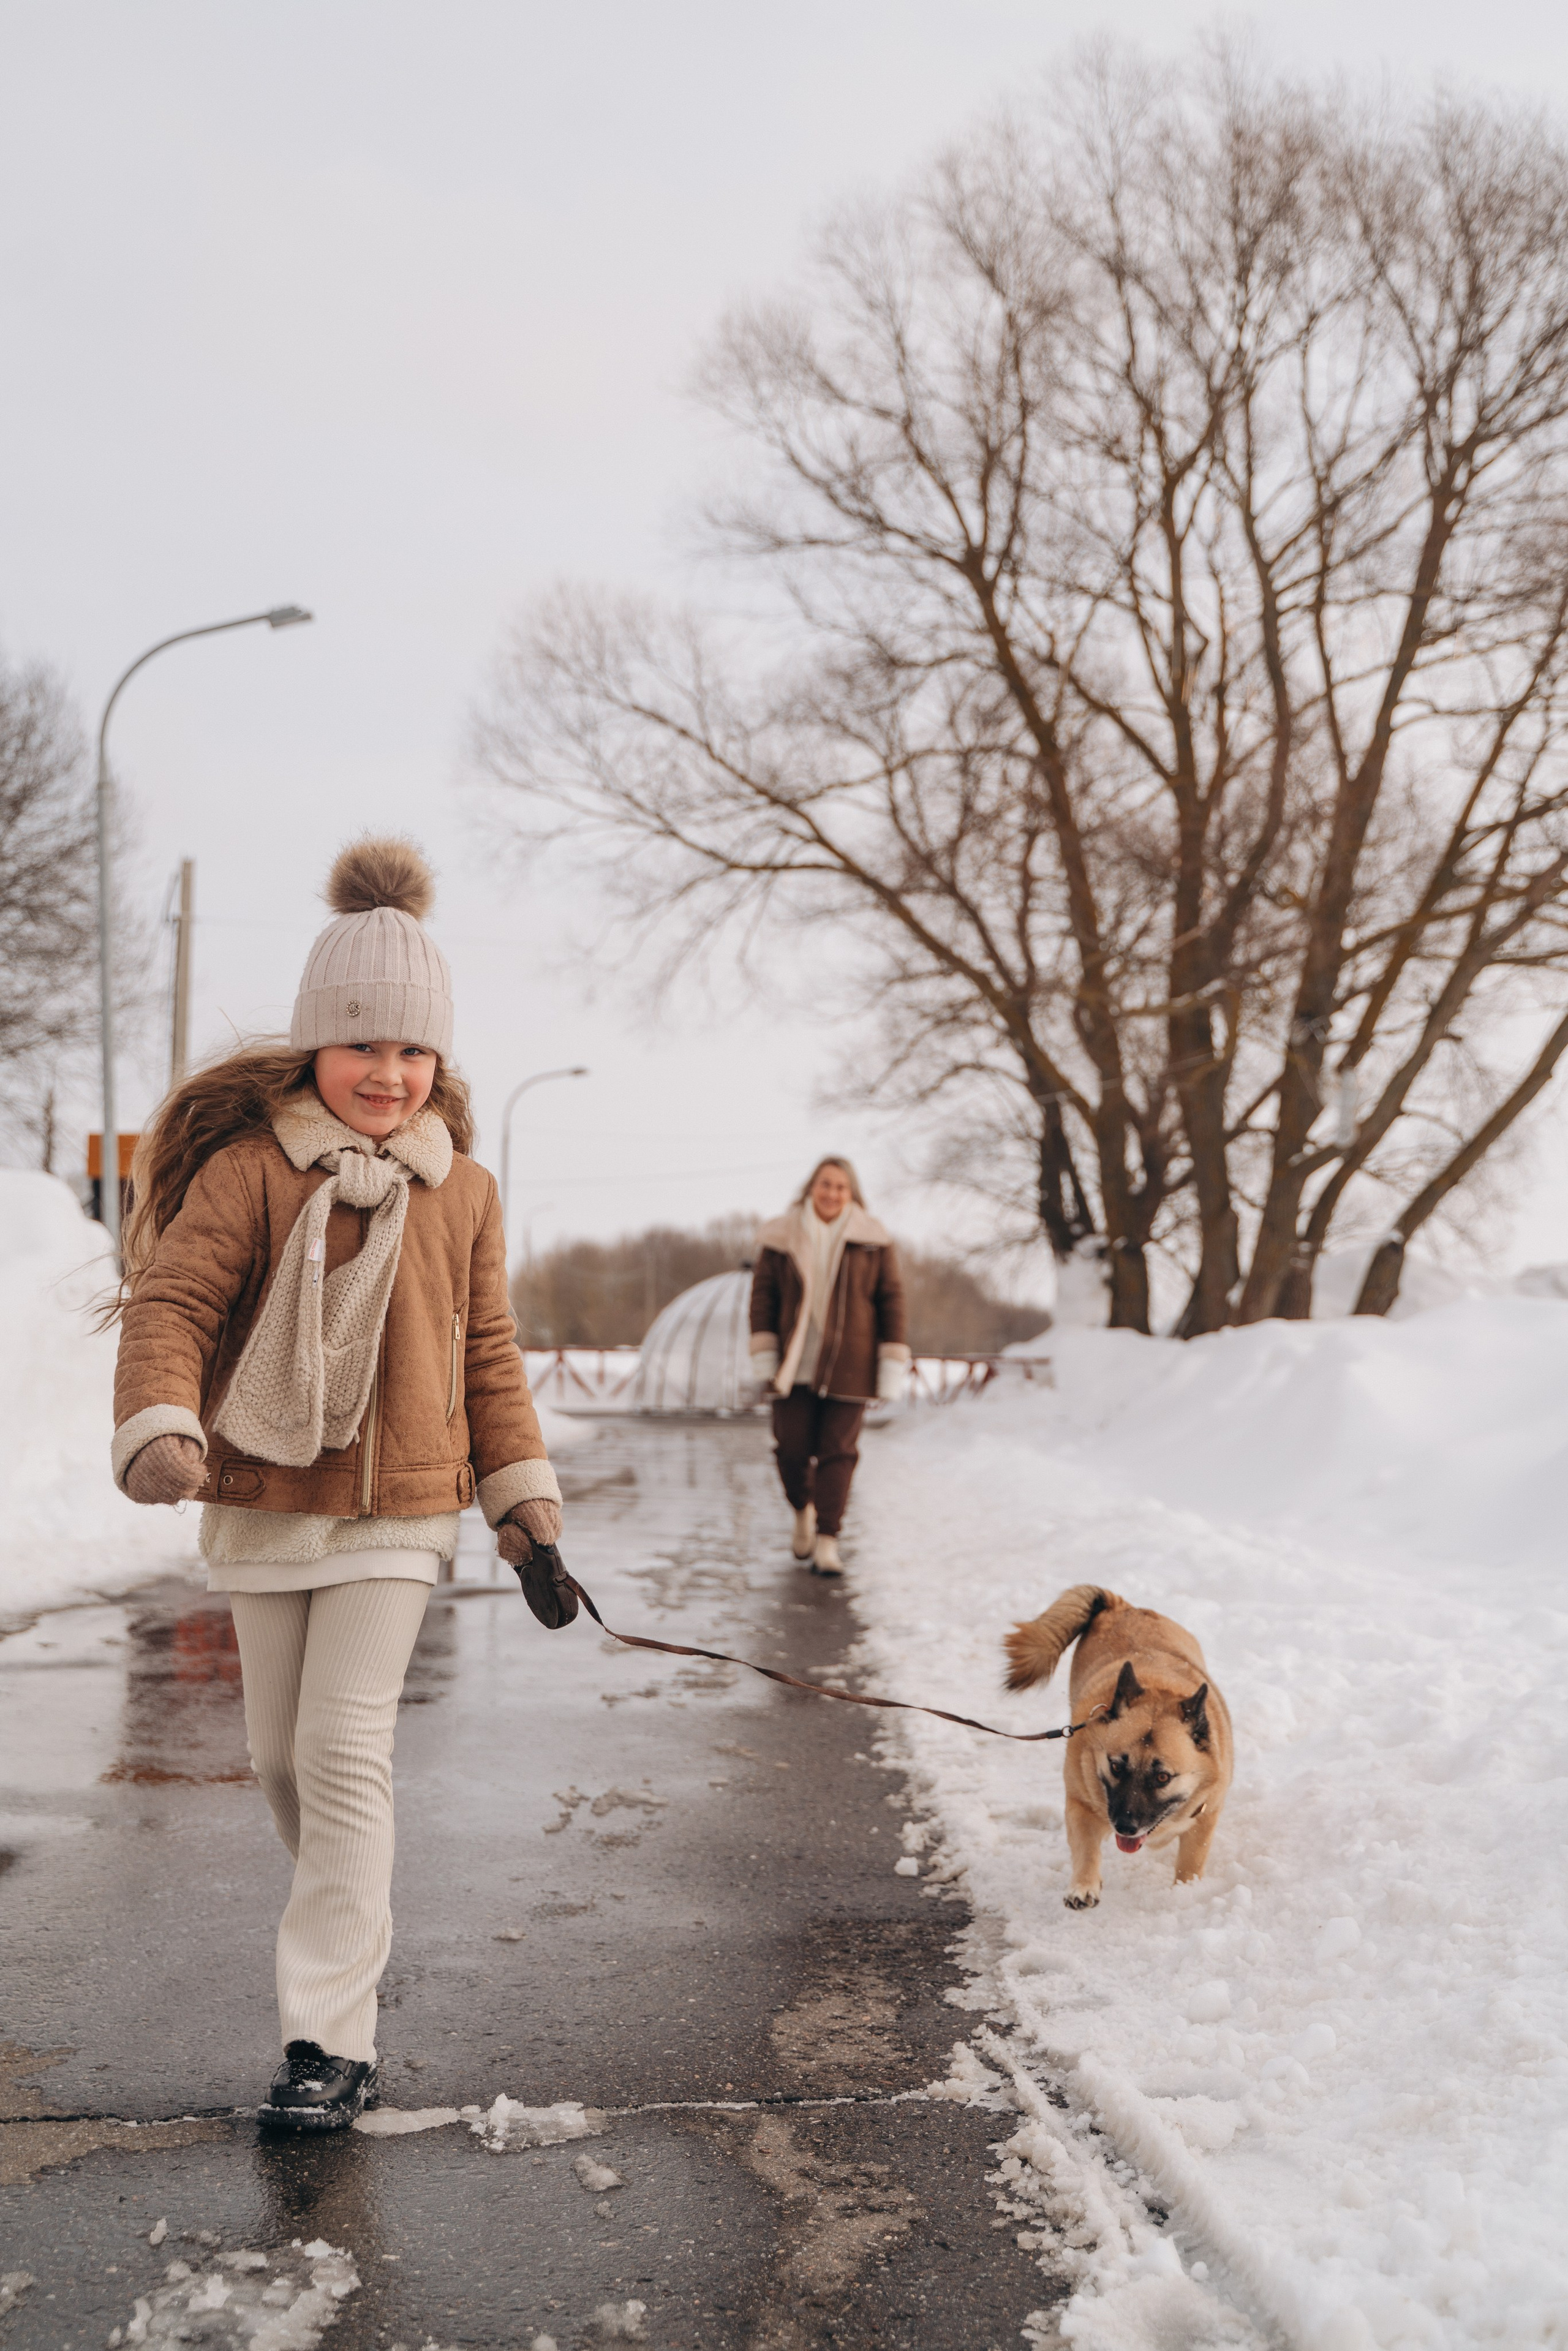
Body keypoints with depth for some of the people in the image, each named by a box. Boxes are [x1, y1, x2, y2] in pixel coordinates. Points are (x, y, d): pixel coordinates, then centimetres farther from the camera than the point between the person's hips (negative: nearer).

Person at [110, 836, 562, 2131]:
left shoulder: (462, 1191, 2)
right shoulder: (250, 1165, -7)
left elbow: (488, 1349, 10)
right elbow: (172, 1299, -12)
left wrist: (523, 1488, 9)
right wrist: (158, 1424, -29)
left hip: (398, 1511, 0)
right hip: (263, 1507, 1)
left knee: (346, 1751, -9)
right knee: (282, 1756, 13)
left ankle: (332, 2032, -3)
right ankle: (356, 1915, 40)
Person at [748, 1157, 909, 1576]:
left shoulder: (873, 1241, 0)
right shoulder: (782, 1236, 1)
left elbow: (891, 1300, 1)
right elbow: (763, 1295, 2)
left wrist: (894, 1364, -3)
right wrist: (763, 1355, -5)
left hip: (848, 1365, -1)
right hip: (794, 1364, 1)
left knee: (838, 1451, -4)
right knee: (791, 1447, -1)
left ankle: (827, 1542, 2)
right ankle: (803, 1510, 29)